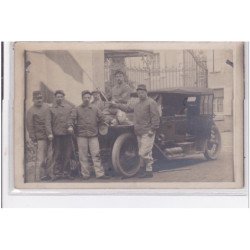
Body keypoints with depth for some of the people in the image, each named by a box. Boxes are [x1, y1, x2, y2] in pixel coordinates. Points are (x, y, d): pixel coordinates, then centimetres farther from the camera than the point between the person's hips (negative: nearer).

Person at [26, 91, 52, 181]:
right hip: (41, 138, -6)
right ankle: (38, 178, -3)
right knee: (40, 159, -7)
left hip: (50, 136, 6)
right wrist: (34, 140, -11)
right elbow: (30, 126, -7)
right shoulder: (31, 111, -7)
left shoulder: (47, 107, 9)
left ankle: (48, 175, 25)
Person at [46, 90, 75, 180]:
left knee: (67, 154, 3)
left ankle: (66, 172, 11)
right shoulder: (51, 109, 6)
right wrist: (50, 133, -10)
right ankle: (58, 173, 7)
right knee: (57, 155, 2)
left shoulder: (69, 107, 10)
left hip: (67, 134, 1)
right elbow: (48, 122, 0)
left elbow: (71, 118, 3)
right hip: (56, 135, -1)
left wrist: (70, 126, -17)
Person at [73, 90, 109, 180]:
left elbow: (102, 118, 16)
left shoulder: (95, 109, 10)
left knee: (96, 155, -4)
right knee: (83, 156, 1)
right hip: (81, 136, -1)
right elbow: (73, 120, 4)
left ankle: (100, 174, -4)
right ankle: (85, 174, 7)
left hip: (93, 135, 1)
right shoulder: (77, 109, 5)